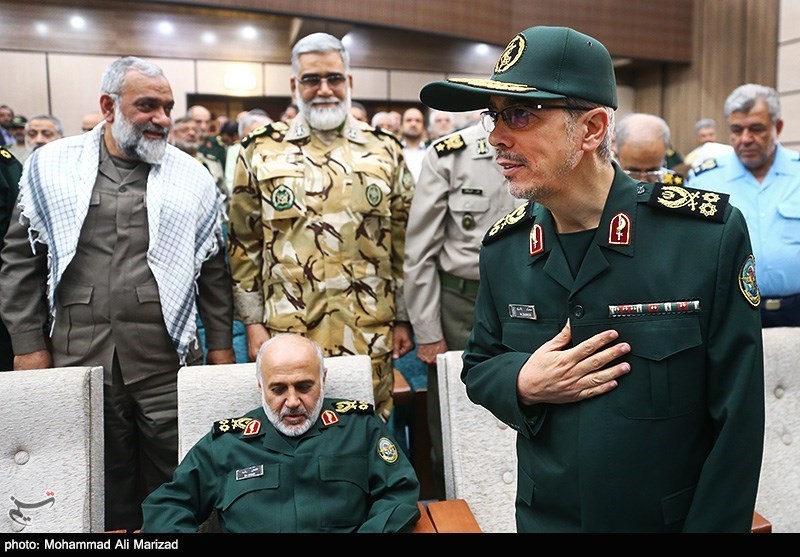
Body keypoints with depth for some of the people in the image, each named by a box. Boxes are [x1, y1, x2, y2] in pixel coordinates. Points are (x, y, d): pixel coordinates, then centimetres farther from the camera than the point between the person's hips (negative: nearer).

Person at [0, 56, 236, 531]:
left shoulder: (192, 177, 4)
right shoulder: (51, 166, 5)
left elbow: (213, 271, 7)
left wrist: (221, 348, 4)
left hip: (166, 360, 0)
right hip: (77, 358, 1)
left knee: (170, 484, 8)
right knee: (101, 483, 13)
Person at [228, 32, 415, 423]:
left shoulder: (385, 151, 7)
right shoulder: (261, 153, 4)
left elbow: (404, 242, 9)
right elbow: (244, 245, 5)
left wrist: (403, 319, 7)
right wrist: (253, 322, 2)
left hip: (370, 335, 1)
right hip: (288, 335, -1)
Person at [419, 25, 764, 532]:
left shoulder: (711, 234, -18)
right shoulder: (503, 247, -6)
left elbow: (736, 419, -14)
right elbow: (478, 366, 6)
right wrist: (521, 385, -15)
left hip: (671, 519, -2)